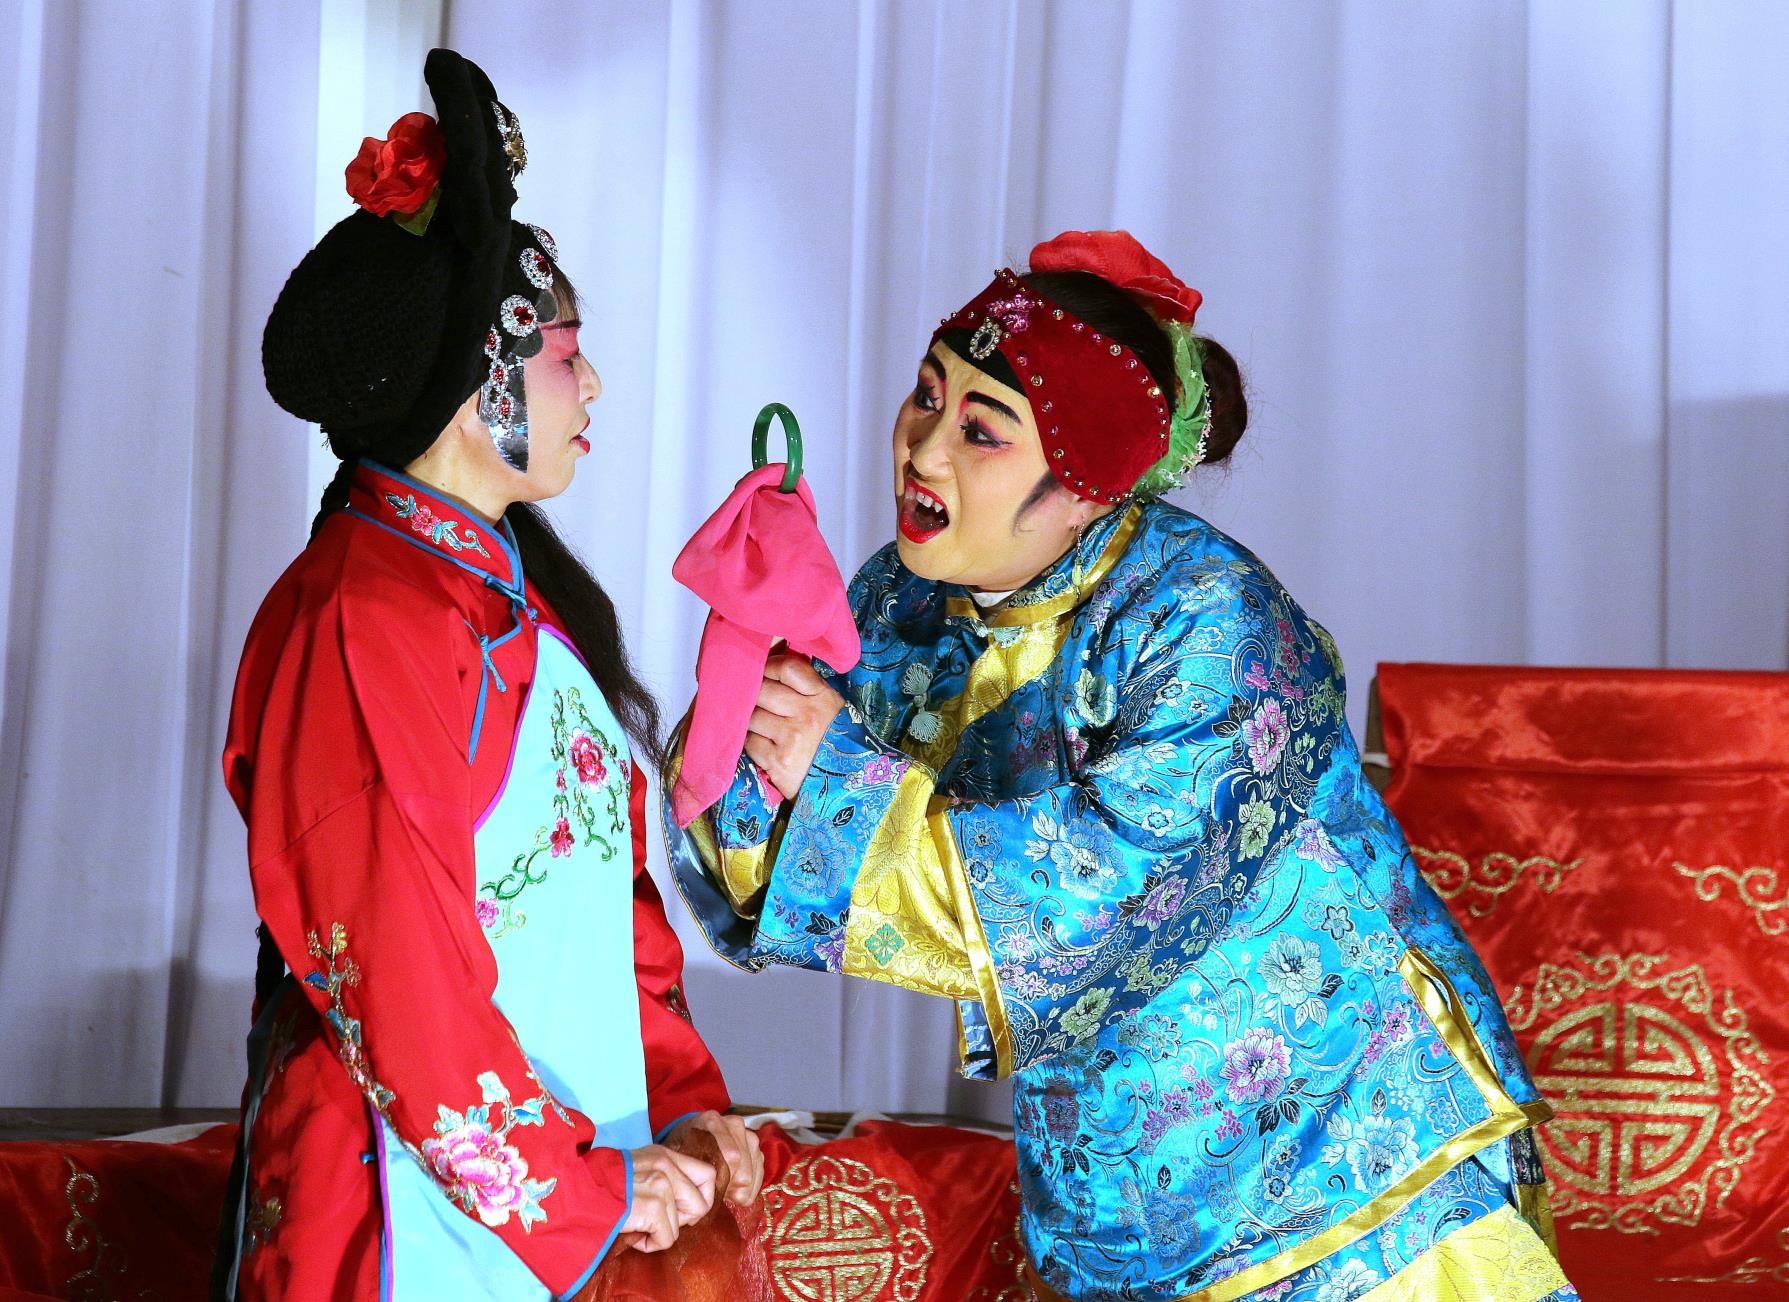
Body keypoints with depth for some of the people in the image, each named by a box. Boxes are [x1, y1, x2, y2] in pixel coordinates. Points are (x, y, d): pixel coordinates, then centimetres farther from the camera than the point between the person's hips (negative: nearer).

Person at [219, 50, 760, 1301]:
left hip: (564, 1168, 8)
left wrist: (680, 1096, 6)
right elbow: (396, 979, -19)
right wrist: (582, 1187, -12)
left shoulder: (512, 590, 11)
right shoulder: (357, 629, -17)